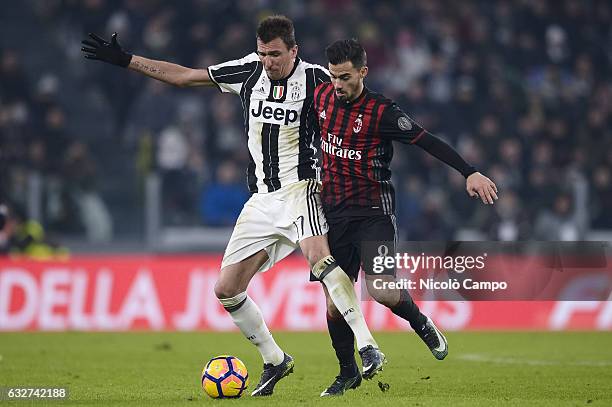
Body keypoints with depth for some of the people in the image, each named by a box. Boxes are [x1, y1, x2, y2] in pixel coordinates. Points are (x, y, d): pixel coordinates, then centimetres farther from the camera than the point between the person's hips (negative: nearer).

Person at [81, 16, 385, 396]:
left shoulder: (315, 79, -7)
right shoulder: (249, 71, 5)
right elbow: (184, 76, 13)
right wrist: (125, 60, 13)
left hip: (300, 189, -6)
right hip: (262, 198, 6)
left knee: (318, 255, -35)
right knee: (227, 290, 2)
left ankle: (368, 347, -36)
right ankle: (275, 361, 19)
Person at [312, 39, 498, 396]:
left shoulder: (381, 112, -15)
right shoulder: (322, 95, 1)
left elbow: (429, 142, -16)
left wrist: (470, 172, -24)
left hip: (373, 211, -5)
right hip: (334, 211, 5)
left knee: (382, 290, -20)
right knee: (334, 301, 3)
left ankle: (421, 323, 13)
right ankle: (348, 373, 20)